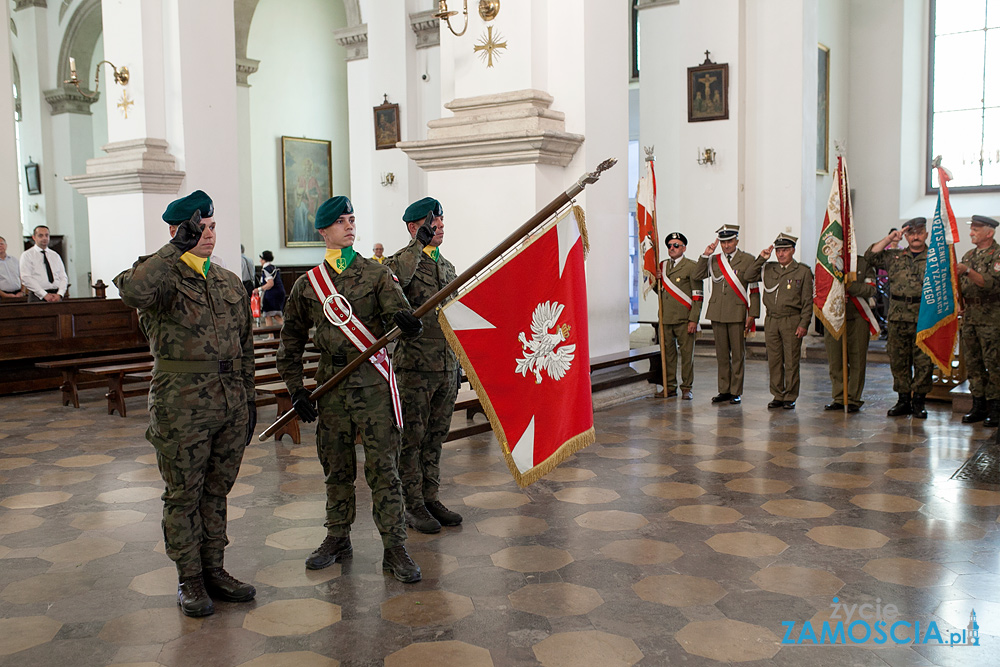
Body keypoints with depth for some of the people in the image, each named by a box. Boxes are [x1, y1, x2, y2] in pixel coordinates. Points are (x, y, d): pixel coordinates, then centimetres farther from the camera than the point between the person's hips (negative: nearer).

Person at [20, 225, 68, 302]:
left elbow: (63, 277, 13)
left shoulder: (55, 255, 19)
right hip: (37, 297, -3)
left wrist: (59, 294, -5)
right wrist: (44, 295, -13)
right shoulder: (27, 255, 7)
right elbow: (26, 278, -4)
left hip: (56, 296, 3)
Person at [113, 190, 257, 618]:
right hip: (182, 405, -5)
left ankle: (214, 570, 27)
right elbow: (133, 291, -32)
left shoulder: (230, 283, 14)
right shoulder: (164, 278, -5)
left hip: (231, 403, 6)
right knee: (183, 494, 6)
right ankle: (190, 579, 19)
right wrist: (176, 248, -28)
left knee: (217, 491, 15)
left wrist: (248, 398, 16)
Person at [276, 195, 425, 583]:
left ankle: (395, 550, 4)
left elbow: (396, 309, -13)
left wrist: (406, 321, -38)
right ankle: (338, 539, 29)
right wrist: (296, 390, 5)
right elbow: (291, 342, 13)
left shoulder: (377, 275, 3)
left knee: (383, 468, -2)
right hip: (330, 387, 3)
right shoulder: (307, 285, 8)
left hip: (373, 384, -2)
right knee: (337, 469, 13)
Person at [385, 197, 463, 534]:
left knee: (435, 436, 13)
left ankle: (431, 498, 24)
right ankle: (413, 506, 12)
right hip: (414, 367, -6)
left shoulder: (447, 266, 15)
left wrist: (457, 364, 19)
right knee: (412, 437, 2)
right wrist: (419, 244, -28)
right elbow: (393, 280, -34)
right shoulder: (402, 261, -6)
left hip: (446, 367, 7)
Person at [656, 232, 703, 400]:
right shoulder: (661, 266, 15)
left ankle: (686, 388, 8)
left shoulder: (692, 266, -2)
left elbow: (697, 295, -6)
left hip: (684, 319, -5)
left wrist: (693, 320, -13)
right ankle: (669, 387, 14)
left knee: (687, 353, 0)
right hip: (665, 318, 5)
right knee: (668, 353, 7)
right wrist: (657, 281, 1)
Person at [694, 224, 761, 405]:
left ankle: (735, 392, 9)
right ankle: (724, 390, 17)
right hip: (717, 314, 4)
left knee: (738, 354, 2)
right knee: (722, 354, 9)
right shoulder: (714, 261, 12)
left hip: (738, 314, -3)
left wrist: (752, 315, -7)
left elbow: (754, 290, -1)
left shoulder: (748, 260, 1)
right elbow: (697, 276, 3)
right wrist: (705, 255, -3)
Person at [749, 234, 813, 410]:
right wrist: (761, 258, 1)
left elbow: (807, 301, -2)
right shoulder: (769, 269, 11)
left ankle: (790, 398, 8)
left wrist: (804, 324, -9)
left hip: (792, 321, -4)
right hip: (771, 321, 4)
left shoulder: (803, 271, 0)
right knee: (774, 361, 6)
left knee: (791, 361, 0)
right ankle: (777, 396, 15)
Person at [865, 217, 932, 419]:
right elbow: (870, 256, 9)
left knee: (923, 361, -1)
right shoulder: (895, 256, 14)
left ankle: (919, 400, 11)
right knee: (898, 360, 7)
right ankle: (903, 399, 17)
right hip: (897, 317, 3)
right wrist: (889, 239, 3)